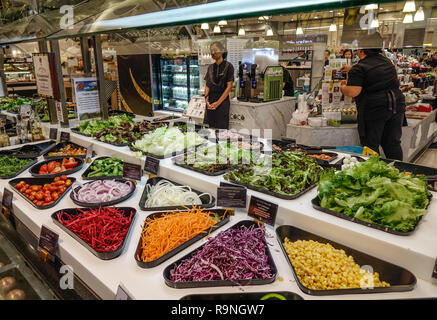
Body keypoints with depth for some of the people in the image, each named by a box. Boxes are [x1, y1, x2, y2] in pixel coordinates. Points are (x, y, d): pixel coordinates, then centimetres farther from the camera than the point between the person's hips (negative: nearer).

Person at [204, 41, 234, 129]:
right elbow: (207, 85, 13)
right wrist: (206, 99, -4)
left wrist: (218, 102, -13)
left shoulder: (228, 66, -4)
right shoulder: (211, 67, 12)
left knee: (221, 128, -3)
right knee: (209, 128, 7)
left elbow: (229, 87, -9)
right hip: (210, 103, 5)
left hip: (222, 101, -5)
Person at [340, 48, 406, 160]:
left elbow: (353, 92, -19)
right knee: (393, 144, 14)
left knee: (370, 147, 4)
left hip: (374, 109, -7)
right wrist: (352, 68, 41)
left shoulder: (358, 68, -9)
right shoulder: (386, 61, 15)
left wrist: (343, 88, 2)